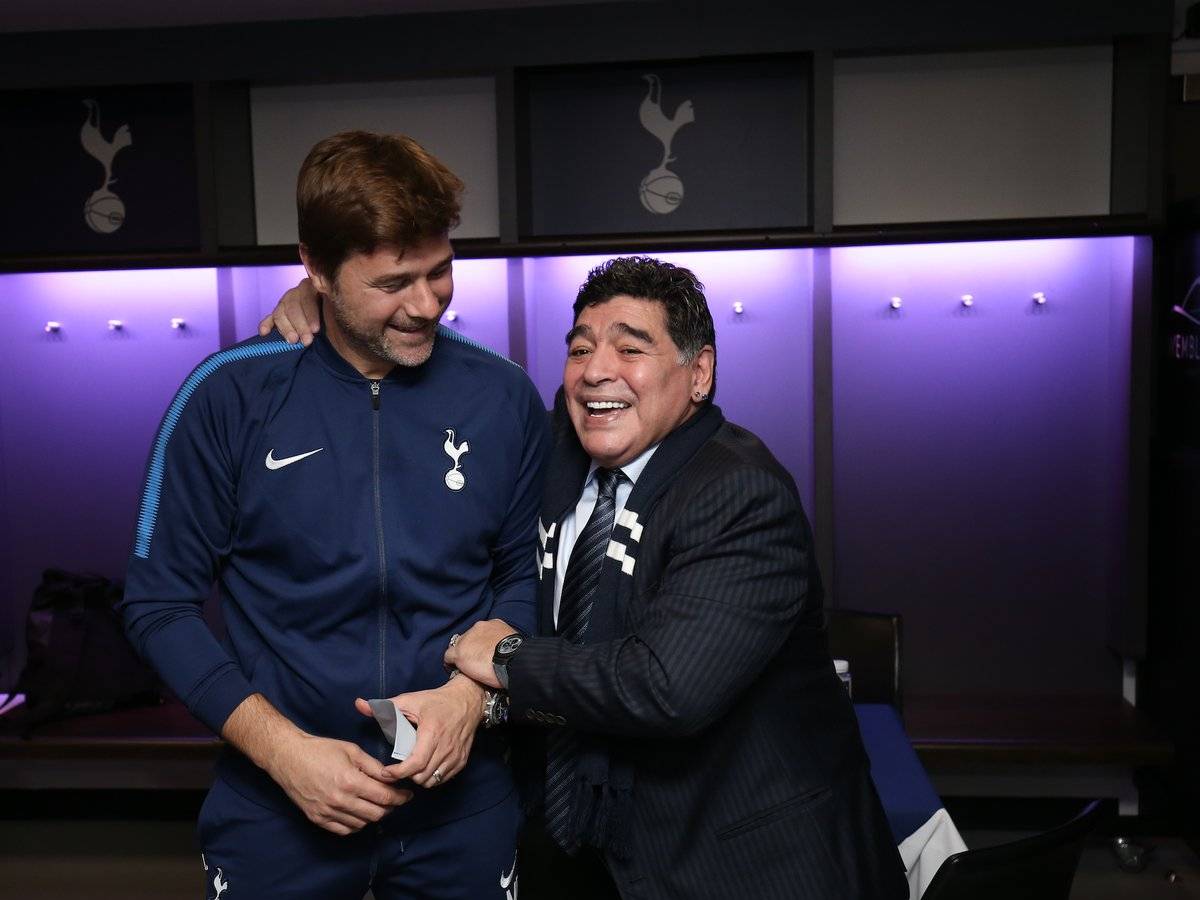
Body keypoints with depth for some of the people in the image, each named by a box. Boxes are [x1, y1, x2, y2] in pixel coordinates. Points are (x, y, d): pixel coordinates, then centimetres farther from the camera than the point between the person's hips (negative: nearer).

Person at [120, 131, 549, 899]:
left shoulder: (503, 396, -6)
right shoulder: (231, 396, -10)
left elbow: (526, 573, 4)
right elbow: (159, 601, -5)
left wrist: (473, 692, -13)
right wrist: (280, 746, -14)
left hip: (464, 797, 2)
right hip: (278, 805, -1)